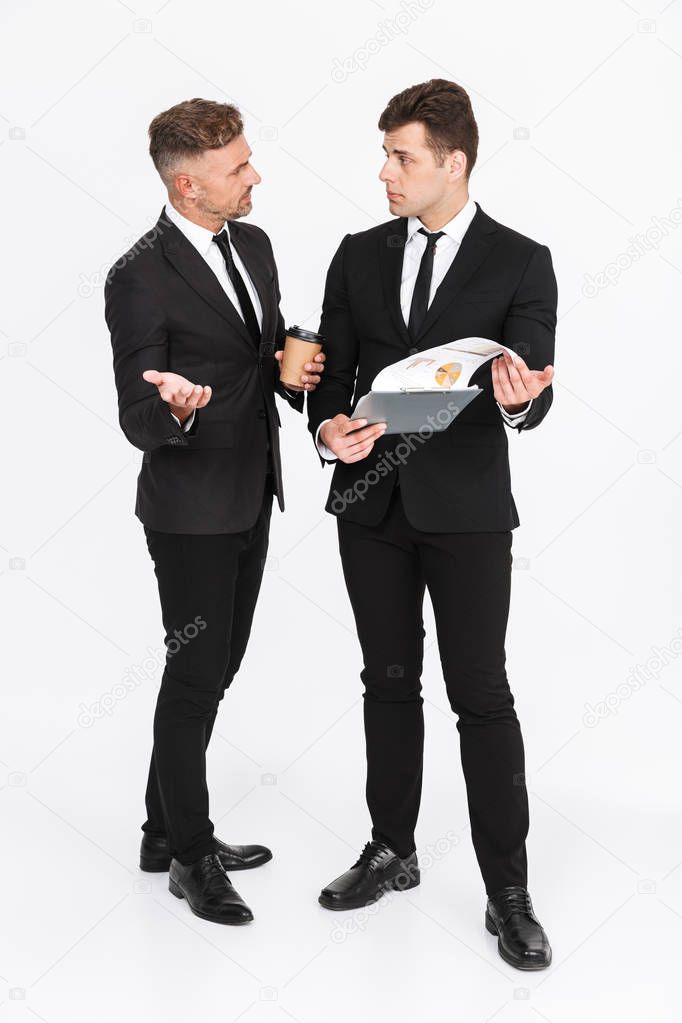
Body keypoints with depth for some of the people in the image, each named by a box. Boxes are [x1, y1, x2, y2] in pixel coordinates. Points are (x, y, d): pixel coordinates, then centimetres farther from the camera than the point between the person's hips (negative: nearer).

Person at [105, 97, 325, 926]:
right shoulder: (141, 277, -19)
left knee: (214, 669, 17)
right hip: (191, 508, -8)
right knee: (195, 679, 3)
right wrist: (173, 408, -40)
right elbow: (138, 422, -18)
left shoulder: (253, 245, 5)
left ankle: (167, 833, 33)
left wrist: (296, 372, -4)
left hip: (250, 497, 8)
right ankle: (190, 855, 22)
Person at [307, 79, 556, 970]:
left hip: (465, 506, -4)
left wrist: (519, 398, -31)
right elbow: (331, 368, 7)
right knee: (389, 684, 14)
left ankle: (508, 893, 10)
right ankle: (392, 852, 30)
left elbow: (531, 401, -7)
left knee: (481, 696, -1)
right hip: (371, 500, 4)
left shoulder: (521, 263, -4)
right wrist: (327, 424, -14)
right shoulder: (359, 256, 7)